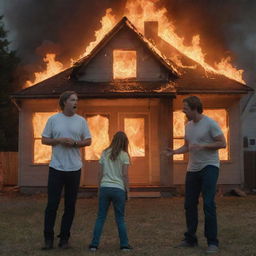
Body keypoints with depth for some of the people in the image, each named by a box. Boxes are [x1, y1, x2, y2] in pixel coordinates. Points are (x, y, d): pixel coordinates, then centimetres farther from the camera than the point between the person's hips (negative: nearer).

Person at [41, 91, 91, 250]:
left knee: (70, 205, 6)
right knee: (52, 204, -3)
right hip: (56, 167, -2)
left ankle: (64, 238, 15)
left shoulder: (81, 121, 6)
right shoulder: (53, 119, 3)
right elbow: (44, 140, 5)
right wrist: (59, 140, -12)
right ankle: (48, 238, 6)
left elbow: (88, 141, 7)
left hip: (74, 168, 2)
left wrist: (74, 143, -11)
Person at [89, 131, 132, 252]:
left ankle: (94, 244, 5)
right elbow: (125, 175, -5)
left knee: (100, 217, 8)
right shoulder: (124, 155, -1)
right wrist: (127, 191, 2)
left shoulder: (105, 153, 8)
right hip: (118, 189, -2)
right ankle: (124, 244, 10)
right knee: (120, 219, 8)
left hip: (104, 187, 2)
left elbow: (100, 173, 8)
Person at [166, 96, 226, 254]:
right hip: (193, 169, 7)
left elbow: (223, 143, -11)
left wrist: (202, 146, -21)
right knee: (189, 205, 9)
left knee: (208, 204, -12)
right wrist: (174, 152, 3)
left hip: (209, 167, -7)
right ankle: (190, 239, 20)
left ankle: (213, 242, -4)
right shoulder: (188, 125, 12)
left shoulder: (210, 123, -10)